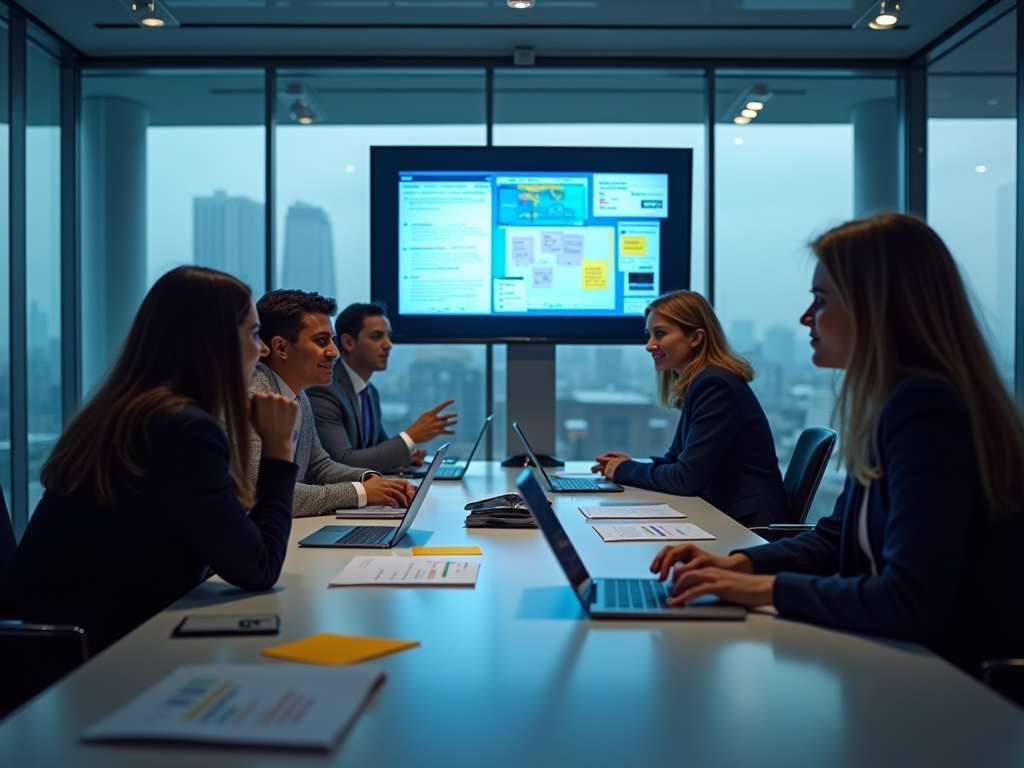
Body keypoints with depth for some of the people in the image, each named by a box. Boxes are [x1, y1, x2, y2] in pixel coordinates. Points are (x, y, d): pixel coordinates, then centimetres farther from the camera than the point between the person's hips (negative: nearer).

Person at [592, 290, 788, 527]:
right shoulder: (699, 383, 10)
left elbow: (687, 478, -22)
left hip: (749, 523, -8)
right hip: (723, 514, 8)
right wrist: (631, 465, -1)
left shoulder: (715, 385, -19)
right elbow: (677, 460, 15)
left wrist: (626, 470, -8)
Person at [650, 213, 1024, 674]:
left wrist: (767, 588, -18)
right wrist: (739, 565, -2)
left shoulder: (926, 411, -24)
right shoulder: (892, 404, 6)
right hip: (906, 656, 8)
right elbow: (838, 537, 14)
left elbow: (909, 600, -30)